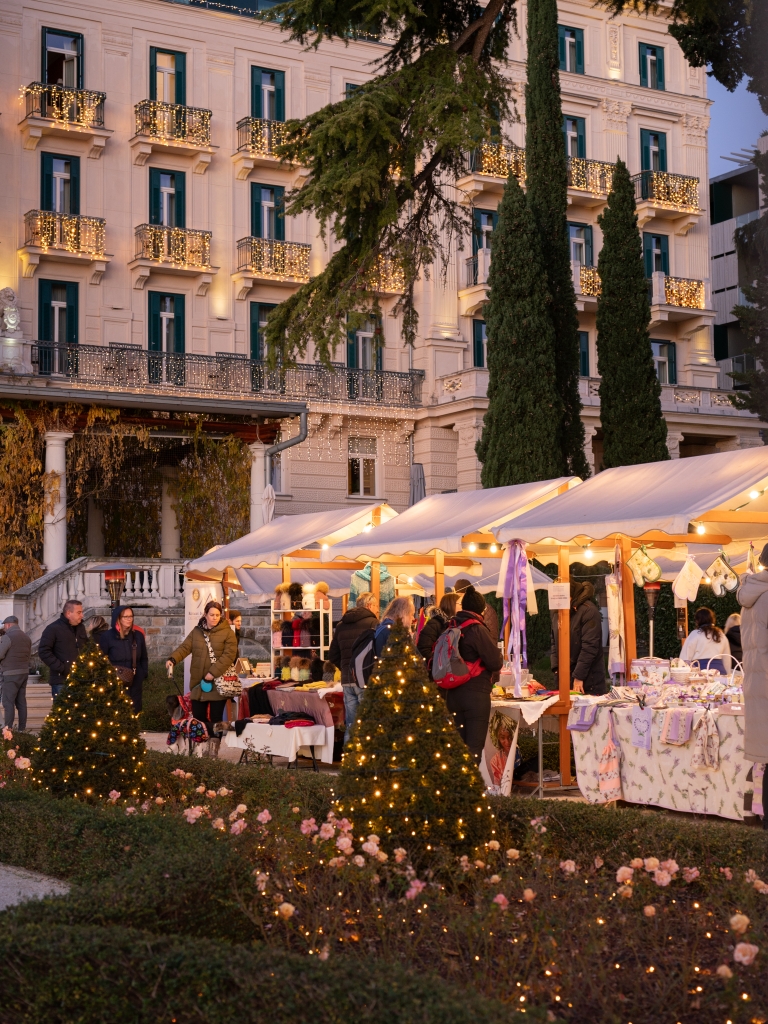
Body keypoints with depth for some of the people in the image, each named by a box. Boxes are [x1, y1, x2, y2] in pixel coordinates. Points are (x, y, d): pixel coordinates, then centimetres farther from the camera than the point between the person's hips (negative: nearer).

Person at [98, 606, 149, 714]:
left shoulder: (138, 635, 9)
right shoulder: (107, 636, -3)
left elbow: (144, 658, 17)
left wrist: (144, 674, 6)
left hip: (135, 682, 4)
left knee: (134, 711, 6)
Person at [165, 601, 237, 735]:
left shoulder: (227, 633, -5)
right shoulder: (196, 632, 8)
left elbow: (229, 655, -13)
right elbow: (185, 647, -1)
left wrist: (213, 672, -21)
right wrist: (173, 659, -21)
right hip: (199, 683, 4)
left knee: (216, 719, 2)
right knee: (198, 717, 7)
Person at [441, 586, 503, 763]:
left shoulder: (452, 627, 6)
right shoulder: (477, 630, -14)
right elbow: (496, 662, -15)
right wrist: (499, 654, 6)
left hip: (452, 694, 7)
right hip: (476, 694, -7)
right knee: (474, 747, -2)